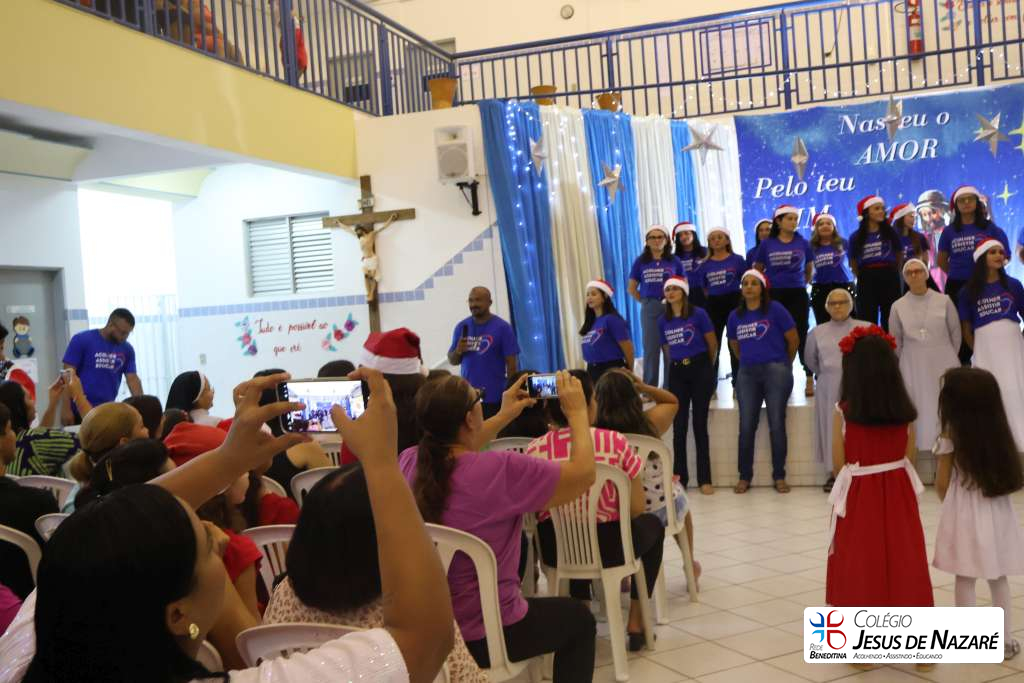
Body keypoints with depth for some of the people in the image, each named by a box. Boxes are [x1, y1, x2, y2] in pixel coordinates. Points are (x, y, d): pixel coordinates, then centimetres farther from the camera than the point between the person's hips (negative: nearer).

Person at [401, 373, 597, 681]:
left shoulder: (408, 462, -8)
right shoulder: (503, 470, -27)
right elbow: (584, 472, -13)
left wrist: (504, 417, 22)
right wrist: (577, 412, 1)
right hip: (483, 637, -6)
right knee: (578, 619, 23)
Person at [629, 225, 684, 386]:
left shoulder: (674, 261, 4)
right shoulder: (640, 262, 5)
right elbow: (632, 288, 9)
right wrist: (645, 301, 1)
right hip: (649, 309, 0)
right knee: (651, 348, 3)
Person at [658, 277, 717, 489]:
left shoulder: (698, 314, -7)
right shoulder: (663, 321, 5)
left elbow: (713, 344, 0)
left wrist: (706, 367, 10)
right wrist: (677, 365, 13)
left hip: (699, 369, -3)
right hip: (676, 373, 3)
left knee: (699, 424, 1)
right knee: (679, 427, 3)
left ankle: (704, 479, 9)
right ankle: (679, 478, 10)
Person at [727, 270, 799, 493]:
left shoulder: (775, 309, -4)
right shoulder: (735, 315, 8)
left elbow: (794, 339, 1)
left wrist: (786, 364, 11)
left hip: (775, 370, -3)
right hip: (747, 373, 3)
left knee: (776, 424, 0)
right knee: (746, 426, 2)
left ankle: (779, 476, 9)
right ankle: (744, 476, 10)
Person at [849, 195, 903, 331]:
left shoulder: (890, 233, 3)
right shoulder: (856, 237, 2)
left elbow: (900, 255, 15)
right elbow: (853, 263, 12)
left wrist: (893, 273, 12)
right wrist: (864, 277, 8)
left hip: (889, 280, 0)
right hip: (867, 281, 0)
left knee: (890, 322, 4)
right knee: (867, 321, 2)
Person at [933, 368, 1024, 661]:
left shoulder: (951, 438, -13)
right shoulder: (1000, 435, 0)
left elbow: (942, 486, -7)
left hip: (966, 515, -4)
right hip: (997, 513, 4)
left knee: (965, 581, 6)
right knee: (999, 579, 16)